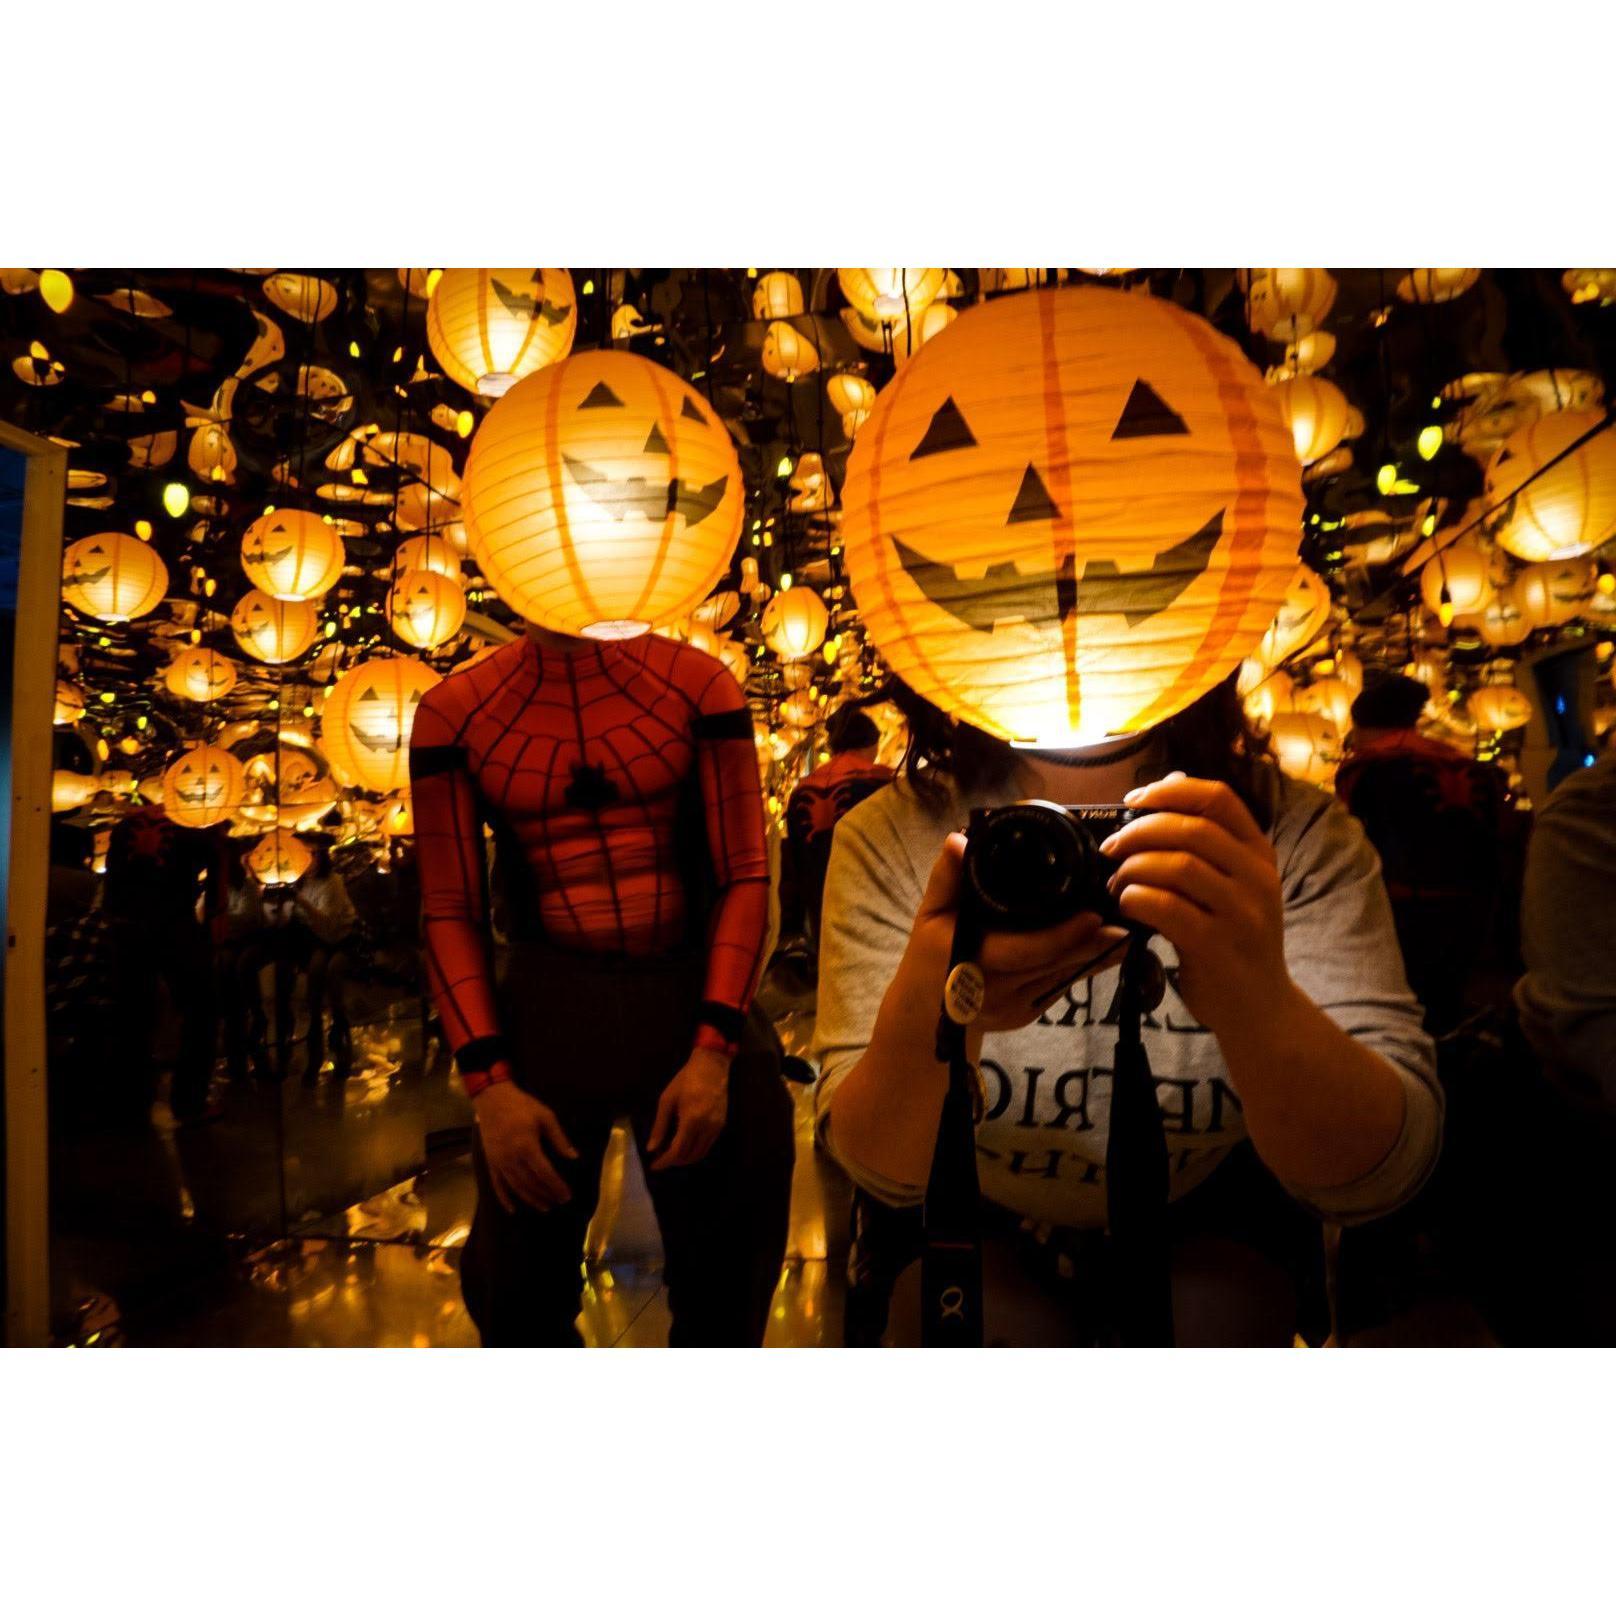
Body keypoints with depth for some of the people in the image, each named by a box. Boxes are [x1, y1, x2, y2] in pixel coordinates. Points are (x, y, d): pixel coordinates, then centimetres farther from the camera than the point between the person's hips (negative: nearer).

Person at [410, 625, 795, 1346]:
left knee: (723, 1274, 13)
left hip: (690, 1003, 0)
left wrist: (713, 1051, -14)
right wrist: (489, 1084, -9)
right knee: (519, 1280, 14)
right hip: (542, 1014, 1)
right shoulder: (452, 712, 0)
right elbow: (450, 911, 0)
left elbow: (745, 874, -5)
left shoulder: (696, 682, -3)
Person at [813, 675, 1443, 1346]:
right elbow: (881, 1166, -22)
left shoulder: (1295, 833, -19)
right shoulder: (888, 837, -20)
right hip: (973, 1222, 0)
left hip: (1209, 1220, 1)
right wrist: (924, 1018, -44)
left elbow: (1381, 1169, -26)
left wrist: (1260, 1006, -47)